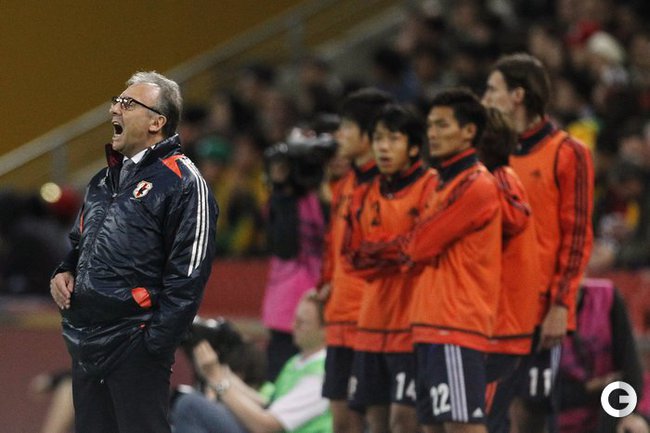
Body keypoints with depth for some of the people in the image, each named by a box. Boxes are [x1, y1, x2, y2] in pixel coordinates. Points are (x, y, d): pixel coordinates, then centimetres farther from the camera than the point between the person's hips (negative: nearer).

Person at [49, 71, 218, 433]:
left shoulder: (182, 183, -9)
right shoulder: (105, 181, 18)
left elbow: (187, 276, -13)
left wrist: (156, 346, -17)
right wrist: (65, 271, 9)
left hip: (134, 348, -8)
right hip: (86, 346, 8)